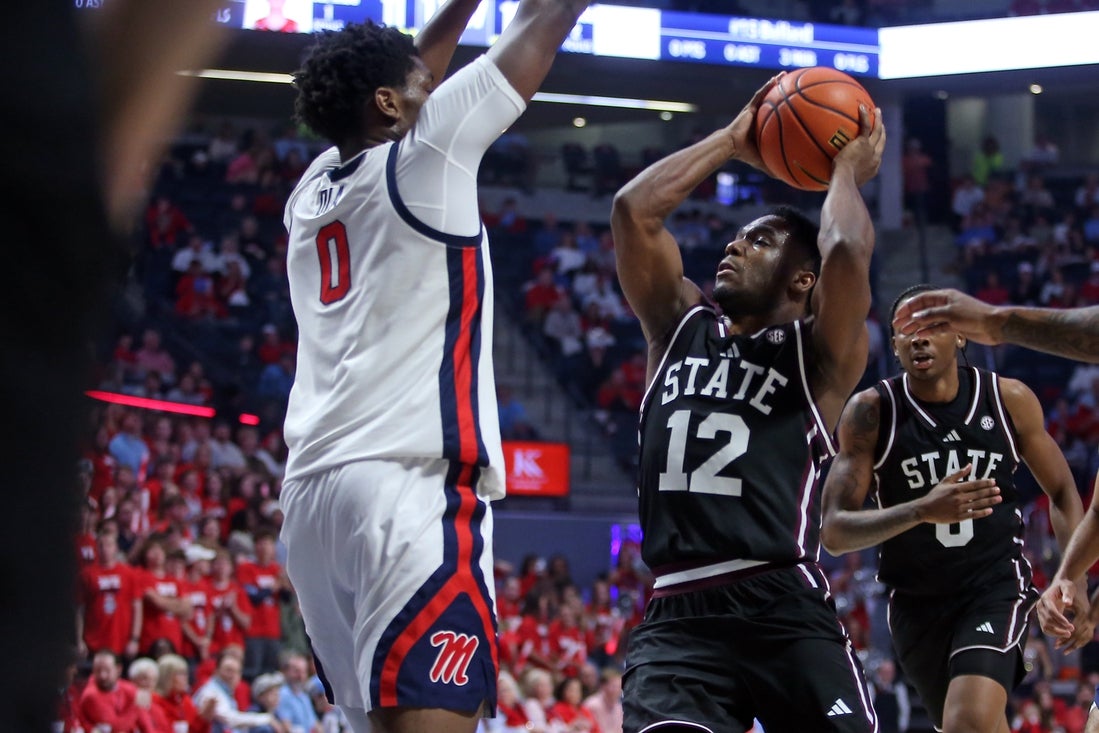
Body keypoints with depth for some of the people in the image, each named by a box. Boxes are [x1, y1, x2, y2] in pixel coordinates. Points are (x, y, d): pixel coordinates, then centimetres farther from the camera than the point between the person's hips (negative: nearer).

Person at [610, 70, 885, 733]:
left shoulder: (820, 352, 7)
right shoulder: (682, 327, 20)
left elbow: (847, 251, -12)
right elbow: (634, 208, 10)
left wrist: (848, 170, 7)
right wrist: (733, 142, 18)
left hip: (786, 612, -2)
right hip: (678, 616, 2)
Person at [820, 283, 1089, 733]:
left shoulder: (1009, 399, -6)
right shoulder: (871, 412, -9)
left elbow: (1062, 493, 10)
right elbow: (834, 532, -15)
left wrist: (1074, 585, -1)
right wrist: (922, 511, -31)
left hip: (996, 585, -2)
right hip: (916, 600, 2)